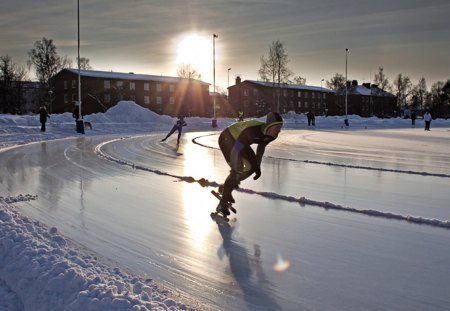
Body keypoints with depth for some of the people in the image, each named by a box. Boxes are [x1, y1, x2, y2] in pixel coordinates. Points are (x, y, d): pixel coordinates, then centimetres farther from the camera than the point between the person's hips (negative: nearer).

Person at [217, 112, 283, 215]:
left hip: (240, 140, 8)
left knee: (252, 167, 4)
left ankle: (226, 188, 22)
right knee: (238, 169, -20)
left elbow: (261, 147, 3)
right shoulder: (252, 130, -41)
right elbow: (235, 149, -37)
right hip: (227, 138, -8)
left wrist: (257, 166, 10)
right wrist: (234, 171, -33)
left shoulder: (271, 135, -17)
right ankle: (223, 203, -7)